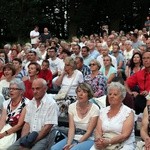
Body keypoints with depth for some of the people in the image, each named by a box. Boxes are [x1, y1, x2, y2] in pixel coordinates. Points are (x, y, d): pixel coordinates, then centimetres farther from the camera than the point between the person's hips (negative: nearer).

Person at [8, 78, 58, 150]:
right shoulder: (30, 103, 11)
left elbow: (48, 127, -14)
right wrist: (23, 140, -6)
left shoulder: (51, 103, -9)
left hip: (43, 137, -5)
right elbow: (27, 123, 10)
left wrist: (32, 141, -16)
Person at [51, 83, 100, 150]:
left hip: (88, 140, -4)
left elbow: (89, 131, -11)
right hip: (74, 137, 4)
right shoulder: (72, 106, 3)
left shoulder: (94, 109, -9)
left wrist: (76, 144, -19)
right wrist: (69, 143, -19)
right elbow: (71, 128, -4)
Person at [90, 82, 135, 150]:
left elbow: (125, 135, -10)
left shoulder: (128, 112, -1)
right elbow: (98, 131, 5)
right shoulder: (103, 111, 13)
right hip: (103, 144, 3)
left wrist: (108, 141, -22)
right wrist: (99, 140, -17)